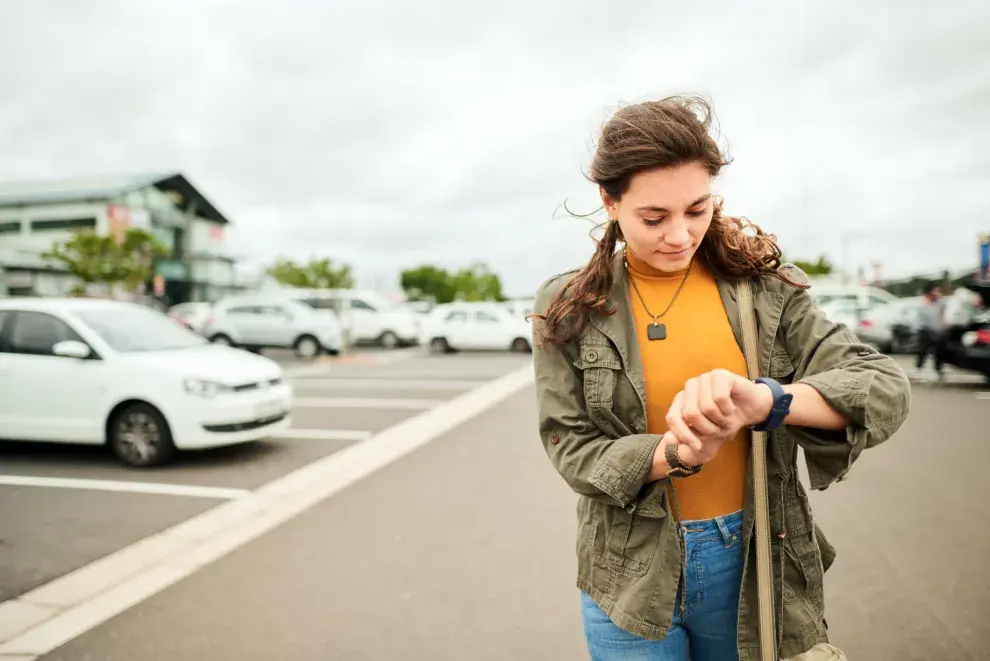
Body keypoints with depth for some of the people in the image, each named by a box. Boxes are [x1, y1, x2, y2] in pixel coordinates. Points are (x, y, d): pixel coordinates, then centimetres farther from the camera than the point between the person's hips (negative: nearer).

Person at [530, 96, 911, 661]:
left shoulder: (761, 285, -5)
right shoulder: (568, 309, -7)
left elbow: (887, 388, -13)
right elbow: (572, 449, -7)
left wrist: (766, 399, -33)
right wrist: (675, 455, -27)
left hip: (756, 563, 1)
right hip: (634, 576, -1)